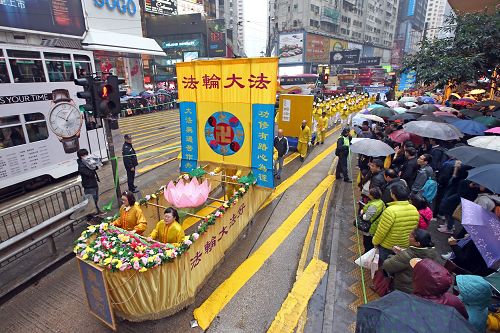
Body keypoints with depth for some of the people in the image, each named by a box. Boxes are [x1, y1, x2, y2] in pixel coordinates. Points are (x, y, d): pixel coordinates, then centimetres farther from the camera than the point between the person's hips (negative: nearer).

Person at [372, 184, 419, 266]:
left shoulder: (390, 211, -30)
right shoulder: (414, 210, -9)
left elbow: (381, 231, -24)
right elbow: (414, 228, 6)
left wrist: (375, 242, -7)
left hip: (388, 246, -6)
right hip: (406, 246, 6)